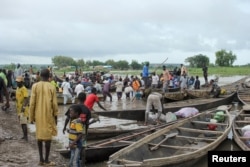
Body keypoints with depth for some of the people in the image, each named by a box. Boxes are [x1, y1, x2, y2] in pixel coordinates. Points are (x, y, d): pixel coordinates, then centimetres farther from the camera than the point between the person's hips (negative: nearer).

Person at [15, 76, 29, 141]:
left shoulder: (24, 89, -16)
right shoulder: (17, 88, 12)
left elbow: (27, 99, -23)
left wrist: (24, 107, -31)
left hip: (23, 109, -9)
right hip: (19, 108, 9)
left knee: (24, 123, -10)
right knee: (21, 123, 13)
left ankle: (26, 137, -7)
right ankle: (24, 135, 21)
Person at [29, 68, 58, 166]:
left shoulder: (35, 86, -3)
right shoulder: (51, 87, -8)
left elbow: (32, 103, -3)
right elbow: (54, 104, -6)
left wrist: (31, 116, 4)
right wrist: (56, 116, 5)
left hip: (38, 115, 3)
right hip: (48, 115, -3)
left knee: (39, 136, 13)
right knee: (48, 136, 4)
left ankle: (41, 159, 16)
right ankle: (46, 160, 7)